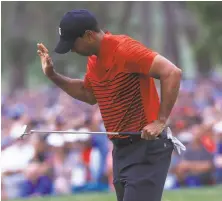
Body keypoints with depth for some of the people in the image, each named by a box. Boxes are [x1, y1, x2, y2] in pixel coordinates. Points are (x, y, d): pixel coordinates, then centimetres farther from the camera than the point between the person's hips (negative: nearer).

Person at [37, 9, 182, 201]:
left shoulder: (124, 49, -19)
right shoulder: (94, 60, 10)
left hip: (146, 147, -10)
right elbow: (89, 94, 29)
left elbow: (172, 73, -26)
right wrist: (53, 75, 16)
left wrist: (161, 121, -26)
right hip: (121, 149, 10)